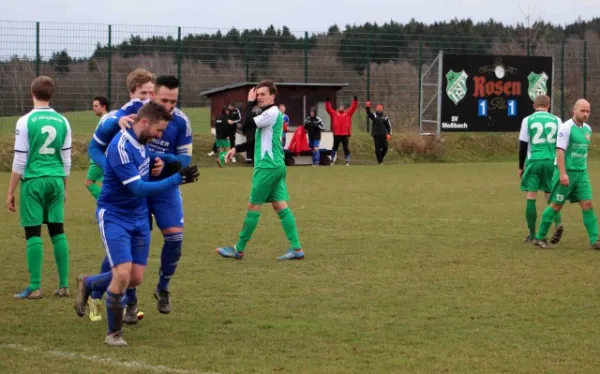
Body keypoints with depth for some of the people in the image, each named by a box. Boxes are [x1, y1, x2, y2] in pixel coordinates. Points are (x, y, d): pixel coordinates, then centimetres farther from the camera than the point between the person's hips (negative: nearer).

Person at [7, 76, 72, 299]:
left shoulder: (26, 122, -7)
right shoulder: (62, 122, 5)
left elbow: (20, 161, -7)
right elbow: (66, 160, 11)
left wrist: (10, 192, 0)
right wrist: (64, 189, 22)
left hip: (34, 181, -4)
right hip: (56, 181, 4)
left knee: (33, 233, -1)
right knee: (58, 232, 9)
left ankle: (35, 287, -3)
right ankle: (64, 285, 9)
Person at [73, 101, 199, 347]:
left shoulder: (142, 141, 1)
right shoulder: (121, 148, -25)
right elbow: (139, 189, -28)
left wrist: (157, 162, 1)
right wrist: (177, 179, -31)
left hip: (139, 217, 8)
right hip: (114, 217, -8)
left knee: (136, 278, 6)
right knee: (123, 274, -18)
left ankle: (88, 284, 33)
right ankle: (114, 333, 1)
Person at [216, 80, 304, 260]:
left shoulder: (273, 113, -13)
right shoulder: (267, 114, 18)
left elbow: (248, 123, -21)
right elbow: (258, 141, 25)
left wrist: (250, 103, -9)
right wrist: (236, 149, 18)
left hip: (268, 166, -10)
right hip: (275, 166, 10)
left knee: (253, 206, -2)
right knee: (281, 206, 4)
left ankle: (239, 250, 6)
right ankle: (296, 249, -2)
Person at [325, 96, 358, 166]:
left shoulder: (348, 114, 10)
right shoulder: (334, 114, 10)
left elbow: (353, 107, 7)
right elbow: (328, 108, 5)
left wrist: (355, 101, -3)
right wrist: (327, 102, -5)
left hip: (345, 134, 0)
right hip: (336, 134, 0)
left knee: (346, 149, 3)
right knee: (334, 148, 8)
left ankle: (347, 162, 8)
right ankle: (332, 161, 17)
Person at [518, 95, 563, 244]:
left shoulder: (528, 120, 2)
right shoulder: (556, 120, 7)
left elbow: (523, 145, 2)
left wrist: (521, 167, 11)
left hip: (533, 161, -2)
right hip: (552, 161, 2)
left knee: (530, 196, 3)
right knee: (551, 196, 12)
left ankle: (532, 234, 3)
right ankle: (558, 223, -13)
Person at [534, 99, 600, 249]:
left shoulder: (587, 129, 11)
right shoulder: (566, 127, -12)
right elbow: (560, 151, -17)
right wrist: (563, 173, -23)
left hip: (581, 173, 7)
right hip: (566, 173, -6)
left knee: (587, 204, -2)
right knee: (556, 206, 0)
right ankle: (540, 237, 12)